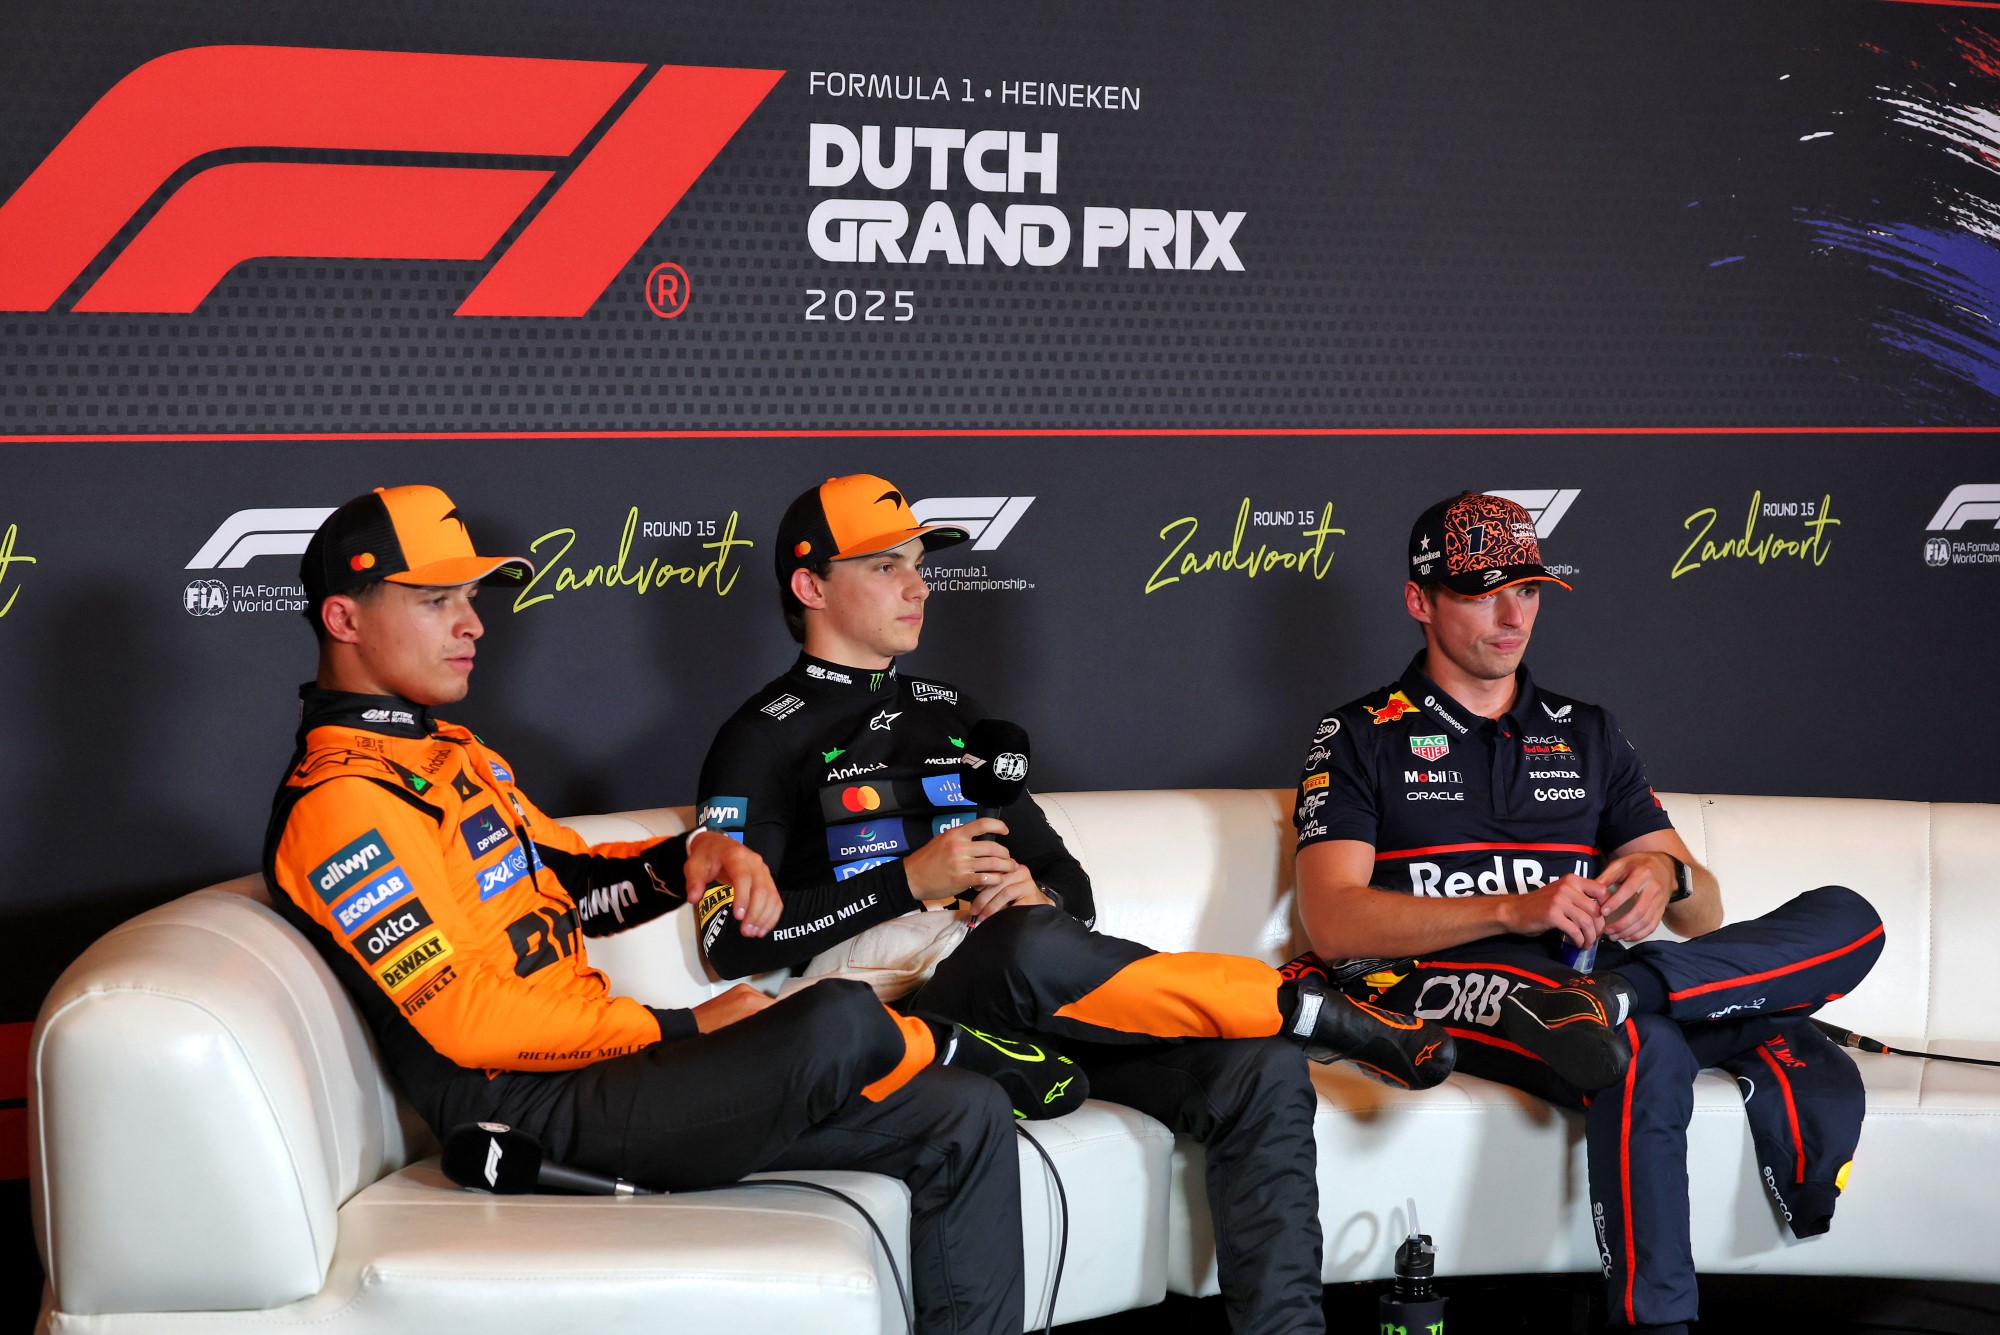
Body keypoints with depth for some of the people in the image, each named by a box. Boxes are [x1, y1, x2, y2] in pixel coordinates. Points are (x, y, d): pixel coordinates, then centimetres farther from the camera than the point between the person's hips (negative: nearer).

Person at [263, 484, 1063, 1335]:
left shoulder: (448, 753, 19)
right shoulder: (339, 801, -14)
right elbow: (469, 1023, -20)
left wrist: (689, 857, 2)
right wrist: (685, 1030, -12)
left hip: (590, 1066, 10)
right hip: (530, 1112, -10)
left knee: (966, 1121, -1)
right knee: (839, 1025, -30)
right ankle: (974, 1054, 5)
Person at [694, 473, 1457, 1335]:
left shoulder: (953, 716, 26)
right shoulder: (765, 740, 6)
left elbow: (1070, 883, 25)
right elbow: (731, 942, -6)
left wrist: (1039, 897, -1)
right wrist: (909, 882, -11)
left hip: (1036, 1004, 6)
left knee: (1259, 1073, -21)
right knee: (1034, 948, -40)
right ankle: (1313, 1010, -26)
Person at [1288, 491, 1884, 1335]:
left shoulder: (1586, 735, 24)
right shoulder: (1361, 738, 11)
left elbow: (1705, 917, 18)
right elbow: (1333, 922, -5)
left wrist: (1669, 877, -8)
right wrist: (1514, 910, -17)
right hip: (1447, 981, -5)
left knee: (1846, 918, -17)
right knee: (1647, 1053, -38)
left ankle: (1617, 991, -36)